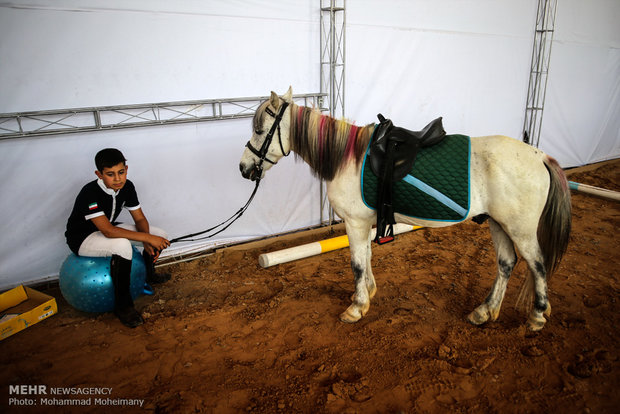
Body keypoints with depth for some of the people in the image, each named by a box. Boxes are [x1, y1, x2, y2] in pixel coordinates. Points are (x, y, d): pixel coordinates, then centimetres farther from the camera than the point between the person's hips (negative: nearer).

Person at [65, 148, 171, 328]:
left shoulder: (127, 186, -11)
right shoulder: (90, 193, -32)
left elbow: (140, 218, -4)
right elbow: (108, 231, -39)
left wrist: (148, 243, -22)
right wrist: (147, 238, -39)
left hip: (108, 229, 7)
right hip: (82, 238, -7)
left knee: (160, 235, -2)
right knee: (122, 246, -38)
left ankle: (148, 274, 30)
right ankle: (122, 306, -23)